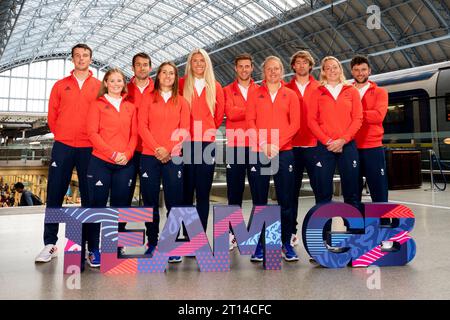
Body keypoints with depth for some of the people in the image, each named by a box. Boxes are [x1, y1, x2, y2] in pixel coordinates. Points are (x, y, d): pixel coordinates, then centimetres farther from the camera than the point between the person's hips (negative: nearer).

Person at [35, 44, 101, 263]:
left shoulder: (99, 86, 6)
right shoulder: (61, 85, 10)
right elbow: (52, 114, 12)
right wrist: (60, 135, 7)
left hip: (89, 148, -1)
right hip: (63, 146, 1)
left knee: (89, 196, 3)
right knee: (54, 194, 1)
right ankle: (50, 244, 9)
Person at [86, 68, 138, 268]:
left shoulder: (130, 107, 14)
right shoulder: (97, 105, 5)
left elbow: (134, 134, 10)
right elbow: (92, 133, -4)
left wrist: (127, 154, -8)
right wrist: (112, 153, -14)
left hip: (125, 163, 3)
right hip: (100, 162, -3)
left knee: (120, 206, 7)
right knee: (98, 205, 1)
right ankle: (94, 250, 10)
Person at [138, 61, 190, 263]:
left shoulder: (181, 102, 12)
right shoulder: (148, 99, 11)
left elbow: (184, 130, 3)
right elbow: (142, 126, 0)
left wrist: (168, 150, -11)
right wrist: (157, 148, -13)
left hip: (173, 157, 0)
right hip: (149, 156, 0)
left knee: (174, 202, -1)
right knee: (150, 202, 3)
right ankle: (152, 243, 14)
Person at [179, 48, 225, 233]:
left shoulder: (215, 87, 9)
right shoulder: (181, 84, 5)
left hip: (207, 143, 1)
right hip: (186, 143, -1)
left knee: (203, 191, 3)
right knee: (186, 189, 0)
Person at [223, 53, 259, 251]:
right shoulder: (227, 91, 10)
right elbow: (230, 113, -7)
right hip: (234, 146, 0)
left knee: (258, 189, 2)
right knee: (234, 191, 4)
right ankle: (233, 233, 13)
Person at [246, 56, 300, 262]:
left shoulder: (290, 95, 11)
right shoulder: (256, 94, 11)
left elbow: (295, 124, 1)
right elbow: (250, 121, 1)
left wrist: (277, 144, -11)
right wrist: (263, 143, -12)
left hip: (283, 151, 0)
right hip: (259, 151, 0)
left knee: (285, 199, 1)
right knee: (259, 200, 2)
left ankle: (286, 243, 11)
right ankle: (259, 244, 9)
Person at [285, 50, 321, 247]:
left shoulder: (319, 88, 9)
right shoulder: (286, 89, 11)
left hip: (314, 144, -1)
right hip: (291, 145, 1)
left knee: (320, 187, -2)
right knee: (292, 189, 6)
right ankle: (291, 230, 15)